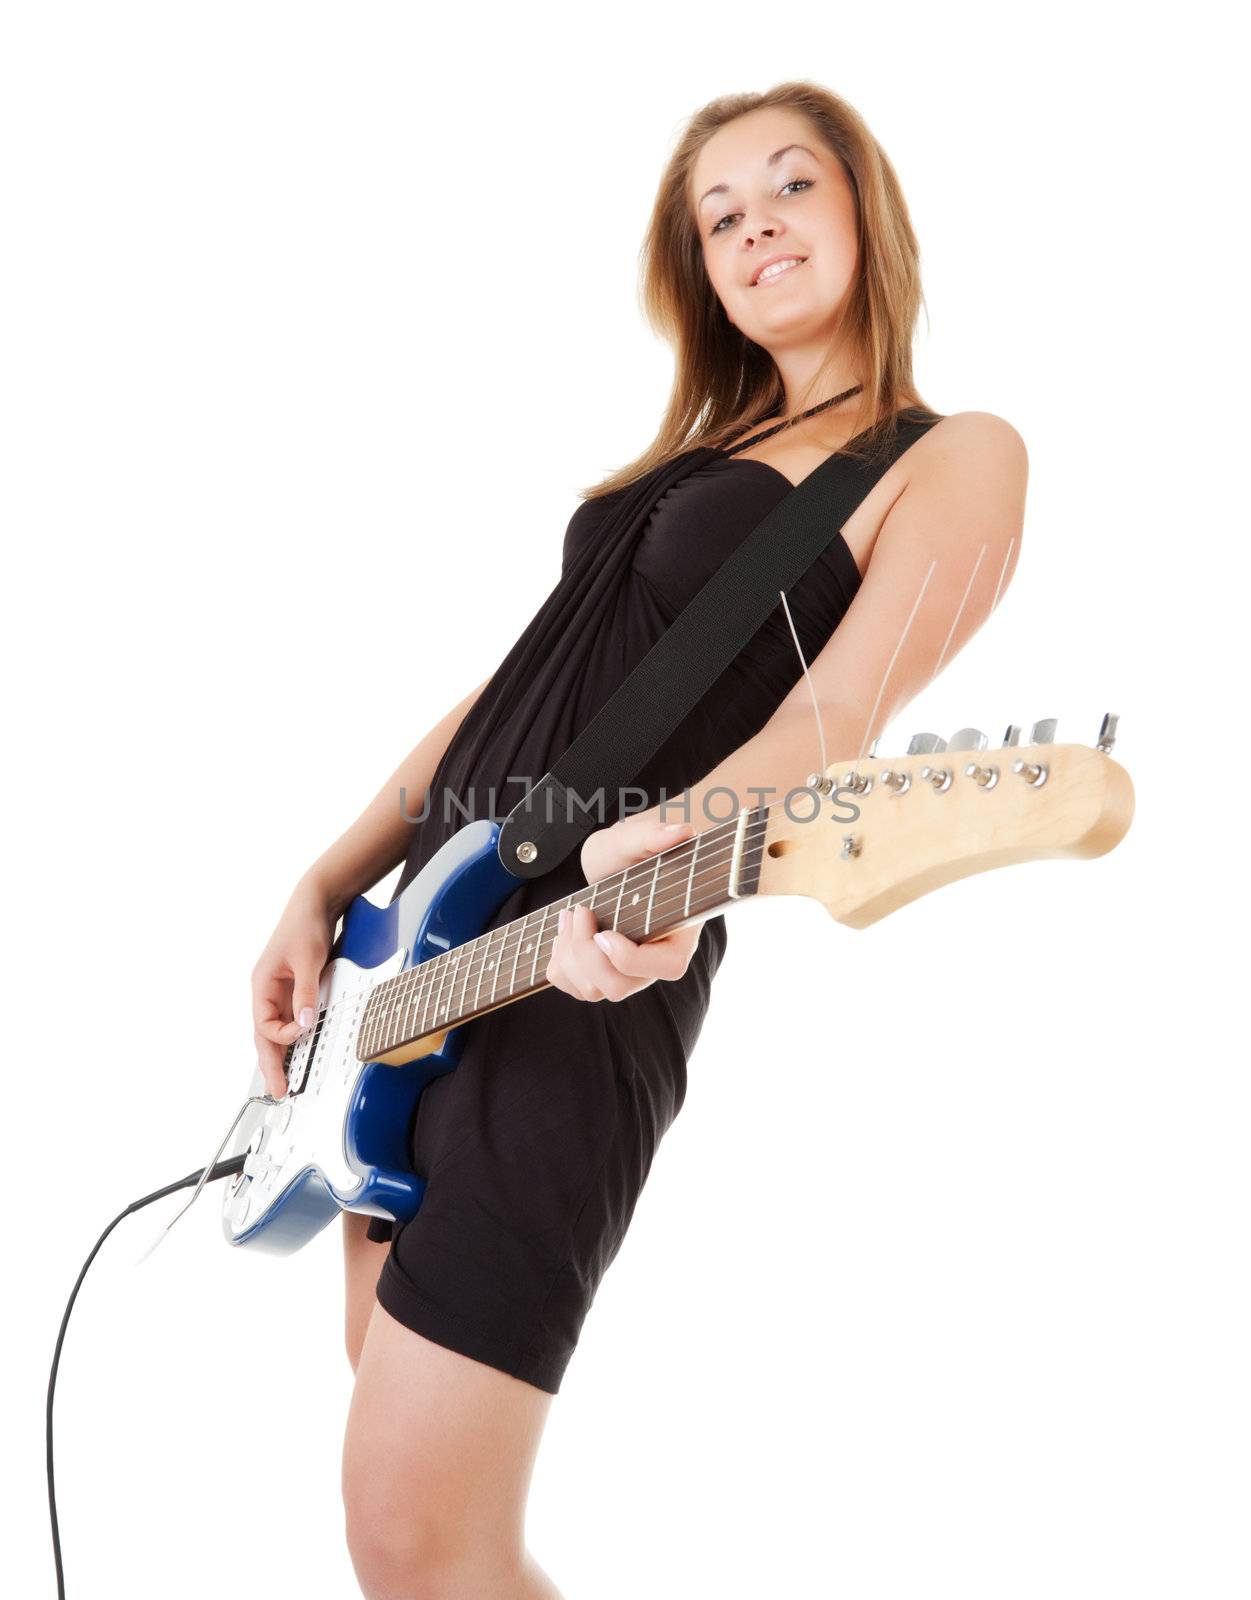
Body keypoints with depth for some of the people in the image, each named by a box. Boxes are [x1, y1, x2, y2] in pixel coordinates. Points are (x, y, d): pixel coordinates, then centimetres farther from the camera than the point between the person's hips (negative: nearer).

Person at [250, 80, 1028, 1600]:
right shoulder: (698, 448, 20)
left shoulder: (954, 460, -2)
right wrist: (325, 887, 11)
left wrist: (677, 844, -37)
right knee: (385, 1361, 19)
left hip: (590, 969, -8)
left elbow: (838, 715, -17)